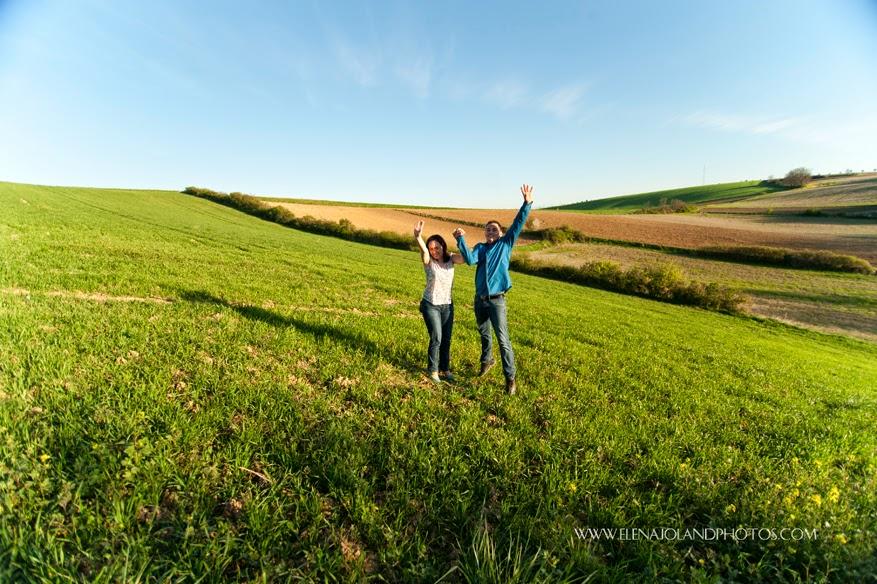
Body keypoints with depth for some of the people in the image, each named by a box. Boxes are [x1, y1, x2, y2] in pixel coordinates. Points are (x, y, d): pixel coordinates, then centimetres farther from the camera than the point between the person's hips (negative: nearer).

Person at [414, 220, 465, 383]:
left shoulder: (451, 258, -3)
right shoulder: (429, 261, -11)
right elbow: (423, 251, -34)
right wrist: (418, 236, -56)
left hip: (447, 305, 3)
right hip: (431, 305, -3)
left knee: (446, 339, 10)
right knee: (436, 338, -7)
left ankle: (444, 369, 27)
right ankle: (432, 370, 12)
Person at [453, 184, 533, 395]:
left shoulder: (505, 244, 3)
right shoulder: (480, 248, 7)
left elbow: (517, 225, -7)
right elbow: (469, 260, -13)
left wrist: (527, 204, -15)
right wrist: (461, 240, -22)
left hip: (497, 300, -3)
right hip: (480, 299, 4)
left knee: (503, 339, -6)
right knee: (484, 334, 21)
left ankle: (510, 378, 2)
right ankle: (487, 360, 46)